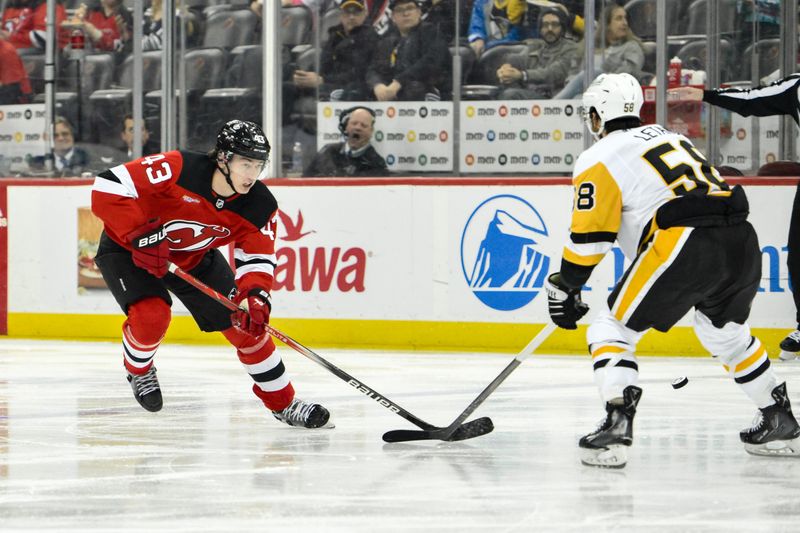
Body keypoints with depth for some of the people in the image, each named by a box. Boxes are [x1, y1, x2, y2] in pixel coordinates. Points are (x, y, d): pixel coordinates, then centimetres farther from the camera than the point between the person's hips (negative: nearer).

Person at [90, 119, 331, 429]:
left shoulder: (260, 206, -19)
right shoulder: (176, 169, -36)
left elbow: (257, 258, -16)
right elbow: (107, 188, -36)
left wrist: (255, 296, -36)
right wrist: (142, 234, -41)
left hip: (195, 257, 5)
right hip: (128, 249, -5)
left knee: (246, 324, -1)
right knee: (151, 316, -27)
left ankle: (283, 403, 15)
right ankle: (138, 369, 8)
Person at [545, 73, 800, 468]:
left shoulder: (598, 159, 8)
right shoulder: (670, 137, 29)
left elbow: (588, 235, 2)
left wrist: (564, 288, 13)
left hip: (684, 246, -7)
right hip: (742, 243, 7)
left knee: (612, 329, 4)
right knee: (725, 331, 32)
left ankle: (616, 427, -13)